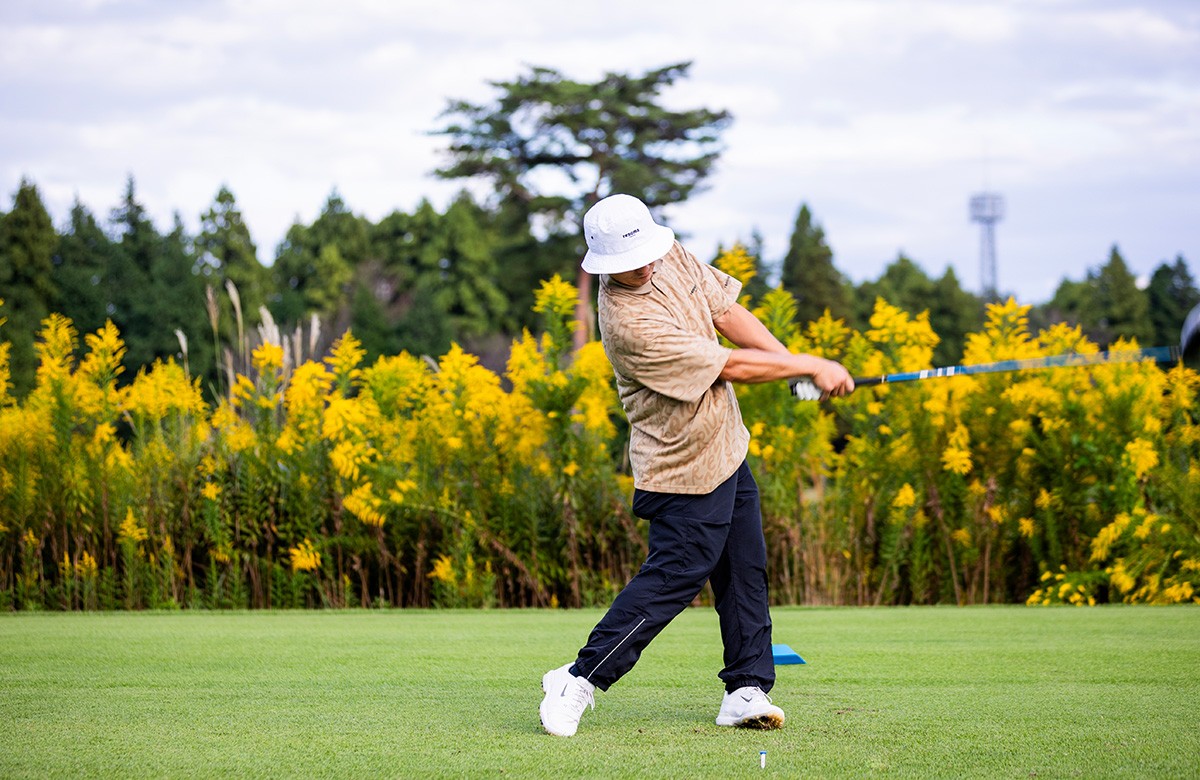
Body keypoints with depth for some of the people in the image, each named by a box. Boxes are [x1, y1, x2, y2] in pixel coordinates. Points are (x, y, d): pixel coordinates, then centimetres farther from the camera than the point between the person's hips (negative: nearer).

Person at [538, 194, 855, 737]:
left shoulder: (671, 256, -5)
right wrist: (811, 365, -16)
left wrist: (791, 360, -8)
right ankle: (579, 681, 1)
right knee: (674, 577, -8)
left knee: (746, 570, 10)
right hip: (684, 470, -9)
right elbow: (730, 366, -25)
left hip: (727, 448, 9)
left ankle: (747, 691, 16)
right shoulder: (627, 322, -30)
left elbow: (726, 311, 5)